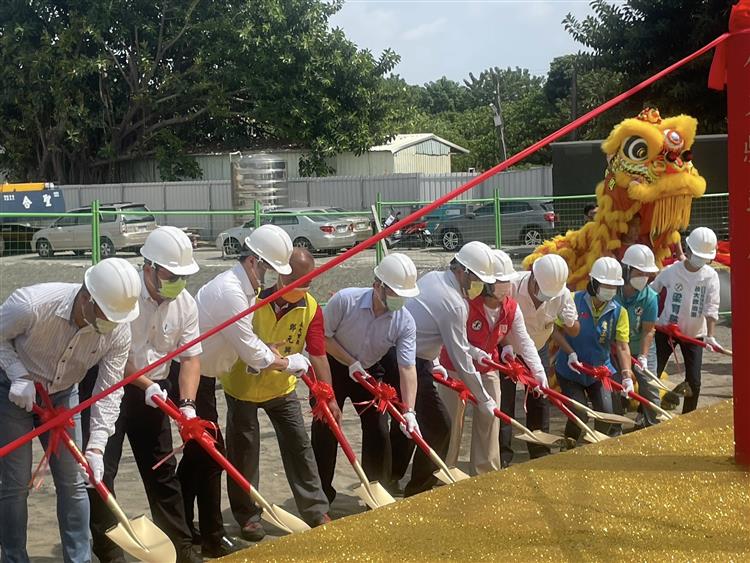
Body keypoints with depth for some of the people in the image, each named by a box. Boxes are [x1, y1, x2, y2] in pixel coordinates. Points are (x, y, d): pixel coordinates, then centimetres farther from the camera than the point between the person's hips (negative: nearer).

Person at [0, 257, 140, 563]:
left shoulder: (119, 330, -23)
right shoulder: (31, 304, -35)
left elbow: (110, 390, -19)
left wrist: (96, 447, -26)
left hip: (62, 395, 3)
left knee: (72, 482, 5)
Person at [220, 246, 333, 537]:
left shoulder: (311, 308, -14)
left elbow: (318, 355, -12)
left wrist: (329, 396, -16)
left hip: (282, 388, 3)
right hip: (242, 386, -2)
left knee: (299, 446, 4)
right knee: (244, 452, 6)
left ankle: (316, 511, 15)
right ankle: (247, 515, 21)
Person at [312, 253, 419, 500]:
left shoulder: (405, 322, -22)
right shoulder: (345, 300, -30)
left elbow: (408, 368, -23)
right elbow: (323, 336, -19)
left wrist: (409, 411, -31)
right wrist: (351, 363, -23)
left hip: (369, 372, 3)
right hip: (332, 368, -3)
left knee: (378, 429, 2)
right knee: (325, 430, 1)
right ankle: (321, 490, 15)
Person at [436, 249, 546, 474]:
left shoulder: (511, 309, -8)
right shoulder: (467, 304, -27)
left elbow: (524, 342, -9)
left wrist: (539, 371, -19)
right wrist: (473, 351, -36)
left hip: (488, 369, 5)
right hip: (455, 368, -5)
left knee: (489, 418, 8)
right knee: (452, 422, 2)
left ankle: (487, 473, 19)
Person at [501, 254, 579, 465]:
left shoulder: (563, 294, -19)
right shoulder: (511, 287, -31)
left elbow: (574, 331, -8)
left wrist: (569, 321, -31)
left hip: (539, 349, 4)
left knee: (540, 401, 9)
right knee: (505, 402, -5)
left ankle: (540, 454, 23)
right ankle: (502, 458, 3)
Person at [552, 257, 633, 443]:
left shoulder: (619, 312, -8)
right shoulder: (573, 301, -15)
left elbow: (622, 347, -14)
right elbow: (556, 330, -9)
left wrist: (627, 376, -26)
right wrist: (570, 353, -21)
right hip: (570, 370, -3)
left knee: (606, 413, -6)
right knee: (580, 415, -9)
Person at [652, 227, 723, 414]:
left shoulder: (711, 276, -9)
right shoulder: (671, 271, -11)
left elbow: (711, 308, -15)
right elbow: (650, 291, 2)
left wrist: (710, 336, -25)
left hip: (694, 334, 1)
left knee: (694, 381, -1)